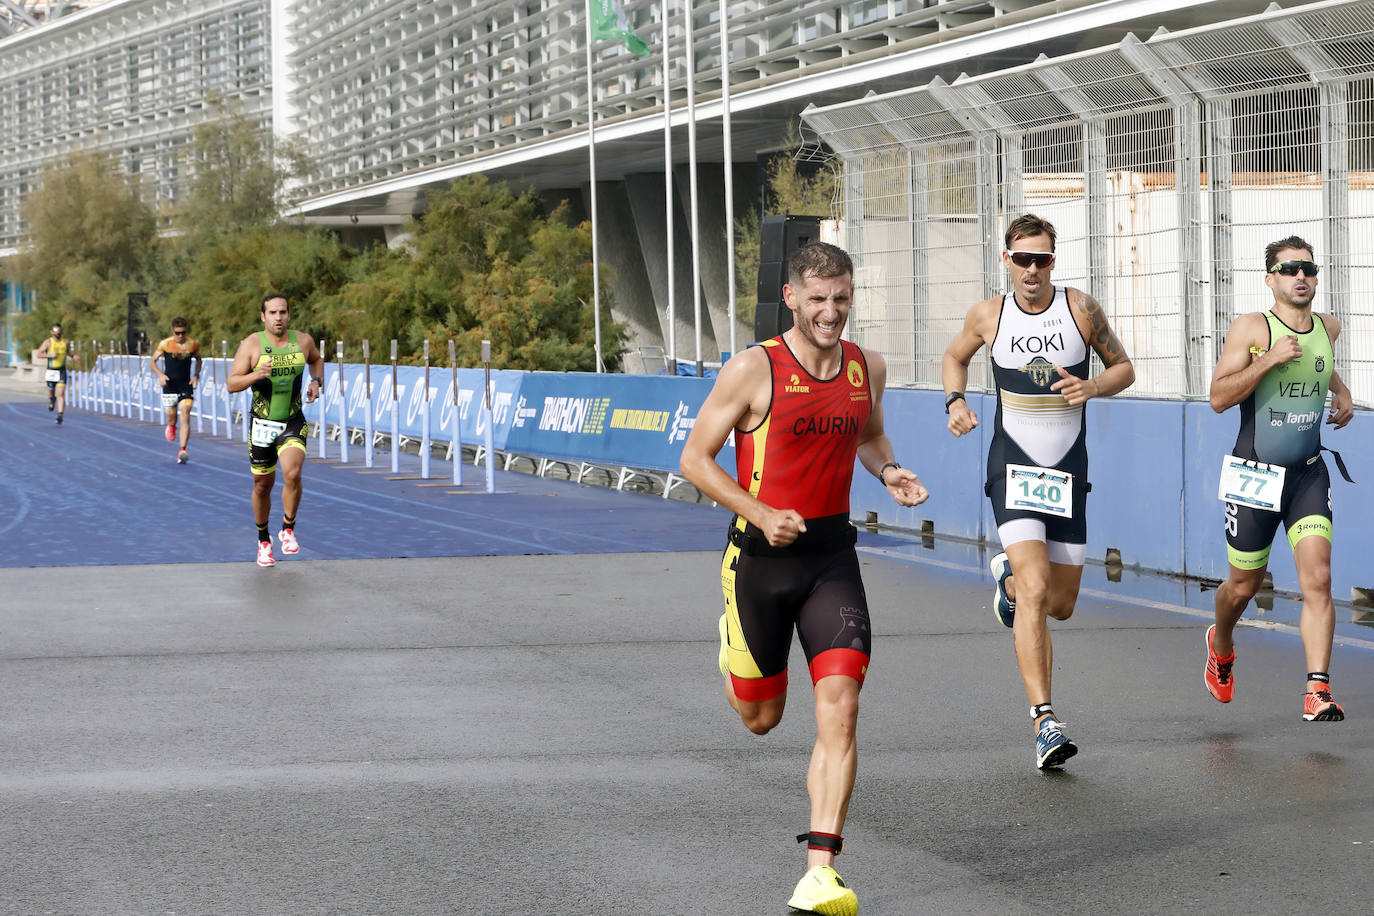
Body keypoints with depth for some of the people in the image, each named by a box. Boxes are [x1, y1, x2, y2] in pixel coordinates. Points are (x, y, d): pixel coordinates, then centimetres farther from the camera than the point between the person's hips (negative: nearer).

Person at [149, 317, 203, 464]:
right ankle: (171, 427, 46)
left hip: (186, 385, 0)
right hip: (169, 385, 0)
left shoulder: (193, 344, -1)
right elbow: (152, 361, 3)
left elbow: (198, 359, 18)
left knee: (185, 416, -13)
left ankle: (182, 450, -17)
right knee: (171, 417, 7)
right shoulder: (165, 344, -6)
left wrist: (196, 375, 2)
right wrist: (160, 374, -13)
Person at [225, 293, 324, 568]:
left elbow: (316, 359, 23)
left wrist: (316, 381, 4)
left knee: (292, 473, -23)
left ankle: (288, 529, -2)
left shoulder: (303, 341, -1)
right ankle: (263, 540, 31)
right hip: (262, 422, 0)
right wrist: (256, 375, -28)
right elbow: (231, 383, -10)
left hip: (293, 422, 0)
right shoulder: (251, 344, -9)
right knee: (263, 485, 8)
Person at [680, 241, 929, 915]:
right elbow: (694, 459, -7)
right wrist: (763, 515, -19)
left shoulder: (867, 368, 3)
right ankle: (734, 647, 50)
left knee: (839, 708, -13)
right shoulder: (754, 369, -12)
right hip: (761, 556, -2)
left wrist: (887, 471, 3)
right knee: (760, 718, 12)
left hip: (832, 554, 3)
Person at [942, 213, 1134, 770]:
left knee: (1061, 605, 11)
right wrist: (955, 401, 1)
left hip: (1067, 474, 2)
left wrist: (1092, 387, -13)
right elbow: (954, 356, 20)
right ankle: (1044, 724, -22)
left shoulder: (1081, 309, -3)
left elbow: (1124, 368, 8)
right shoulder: (988, 316, -1)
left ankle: (1009, 576, 48)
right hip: (1013, 470, -2)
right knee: (1035, 590, -21)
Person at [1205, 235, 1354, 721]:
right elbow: (1218, 397, -17)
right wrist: (1270, 359, -25)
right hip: (1254, 475, -3)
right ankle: (1221, 646, 43)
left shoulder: (1328, 328, 6)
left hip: (1308, 474, 3)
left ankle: (1318, 690, -16)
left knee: (1318, 579, -14)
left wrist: (1341, 391, 15)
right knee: (1243, 585, 10)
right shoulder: (1251, 328, -10)